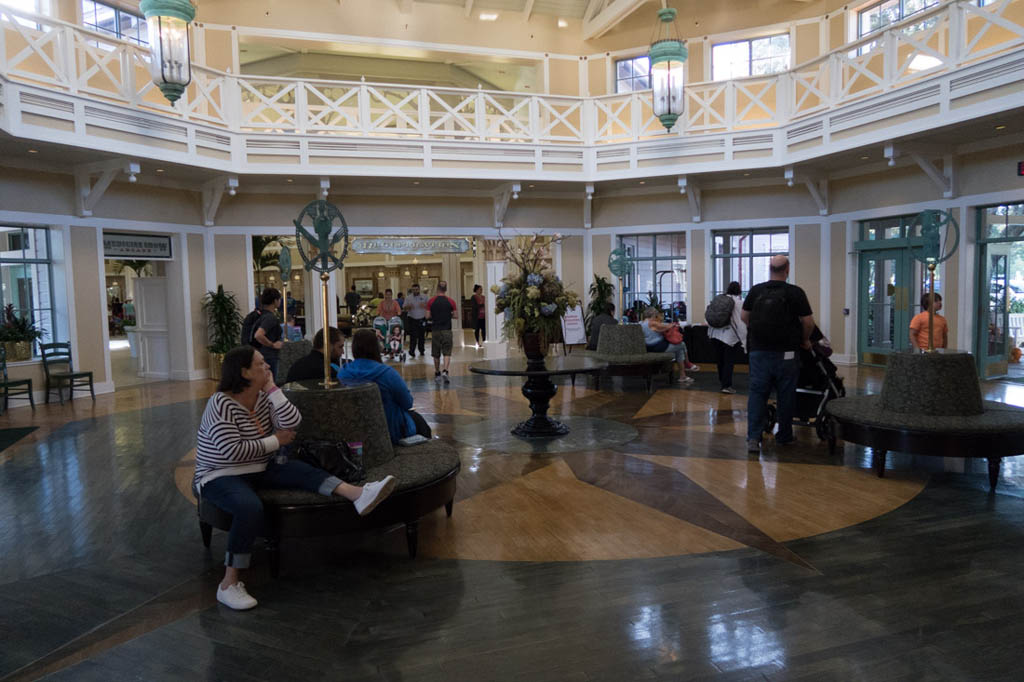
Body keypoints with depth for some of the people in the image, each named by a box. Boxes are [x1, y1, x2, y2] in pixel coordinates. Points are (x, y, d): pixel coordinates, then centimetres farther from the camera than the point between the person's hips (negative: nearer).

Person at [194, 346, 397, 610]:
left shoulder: (264, 396, 2)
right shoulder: (221, 404, -19)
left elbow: (292, 423, -11)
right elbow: (233, 452, -26)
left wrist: (273, 389, -15)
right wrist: (275, 441, -16)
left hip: (259, 470, 7)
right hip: (220, 476, -6)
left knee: (302, 470, -19)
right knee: (250, 507, -35)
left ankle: (358, 494, -35)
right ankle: (229, 584, -27)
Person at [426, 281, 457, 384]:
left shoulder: (431, 301, -2)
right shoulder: (451, 302, -3)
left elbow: (427, 316, -1)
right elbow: (455, 315, 0)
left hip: (435, 330, 1)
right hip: (447, 330, -1)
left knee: (436, 354, 12)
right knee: (447, 353, -1)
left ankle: (437, 374, 21)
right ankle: (445, 371, -20)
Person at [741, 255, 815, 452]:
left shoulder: (756, 290, 3)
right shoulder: (795, 293, -6)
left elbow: (744, 316, 11)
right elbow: (808, 322, -5)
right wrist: (804, 340, 12)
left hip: (758, 350, 2)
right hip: (785, 352, -2)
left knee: (757, 392, 4)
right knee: (786, 395, 10)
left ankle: (753, 437, -7)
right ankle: (784, 436, 22)